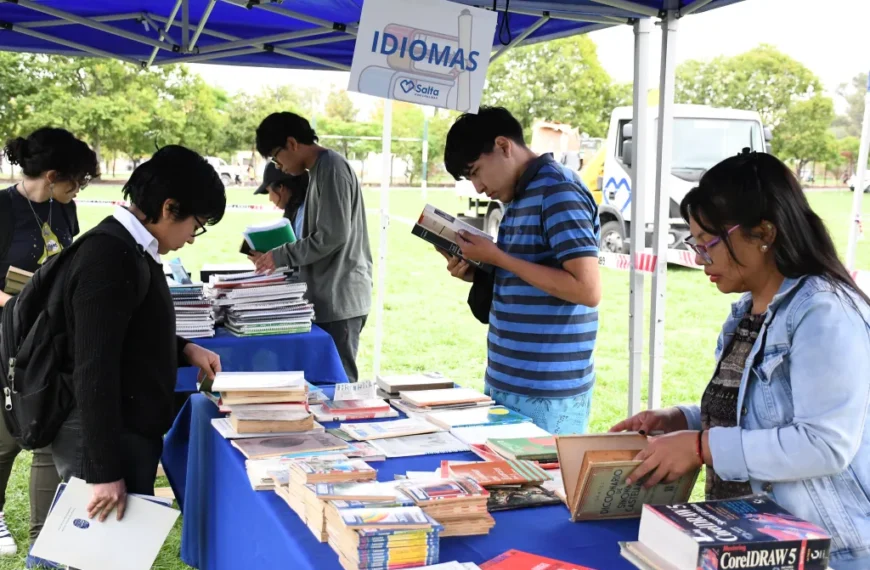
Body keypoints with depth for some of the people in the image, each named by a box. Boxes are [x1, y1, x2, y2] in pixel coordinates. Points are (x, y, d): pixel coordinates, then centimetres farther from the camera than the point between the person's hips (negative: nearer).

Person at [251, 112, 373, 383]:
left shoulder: (330, 168, -13)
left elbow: (333, 235, -20)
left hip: (340, 297, -10)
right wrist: (280, 256, 12)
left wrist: (281, 256, -11)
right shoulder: (320, 169, 17)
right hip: (331, 296, 10)